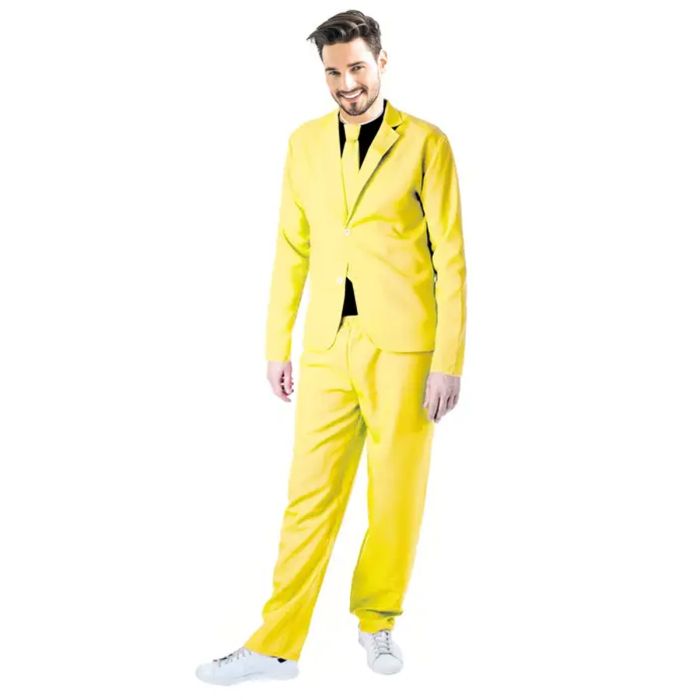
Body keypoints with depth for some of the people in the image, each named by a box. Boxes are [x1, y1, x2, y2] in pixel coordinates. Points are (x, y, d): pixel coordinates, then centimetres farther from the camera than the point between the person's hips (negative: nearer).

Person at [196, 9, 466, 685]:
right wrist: (277, 344, 9)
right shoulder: (305, 142, 10)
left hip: (402, 345, -2)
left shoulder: (425, 143, -1)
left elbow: (451, 258, -3)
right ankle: (275, 645, 10)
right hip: (329, 345, 3)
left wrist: (448, 362, -8)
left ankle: (377, 621, 27)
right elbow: (292, 249, 13)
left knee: (397, 494, 7)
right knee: (310, 495, 3)